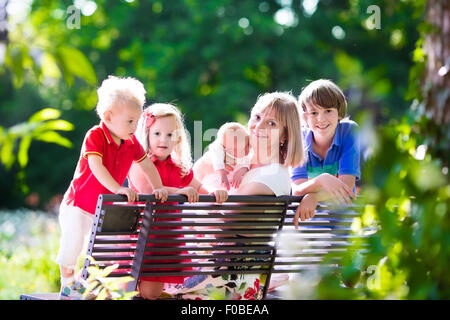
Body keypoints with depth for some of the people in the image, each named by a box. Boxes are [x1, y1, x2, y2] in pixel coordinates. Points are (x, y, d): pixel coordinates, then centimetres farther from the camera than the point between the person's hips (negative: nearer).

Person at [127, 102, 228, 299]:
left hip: (169, 234, 5)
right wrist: (179, 191, -36)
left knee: (153, 293, 2)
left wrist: (216, 194, -13)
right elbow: (146, 189, -24)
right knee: (147, 293, -9)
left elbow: (200, 191, 11)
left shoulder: (180, 169, 12)